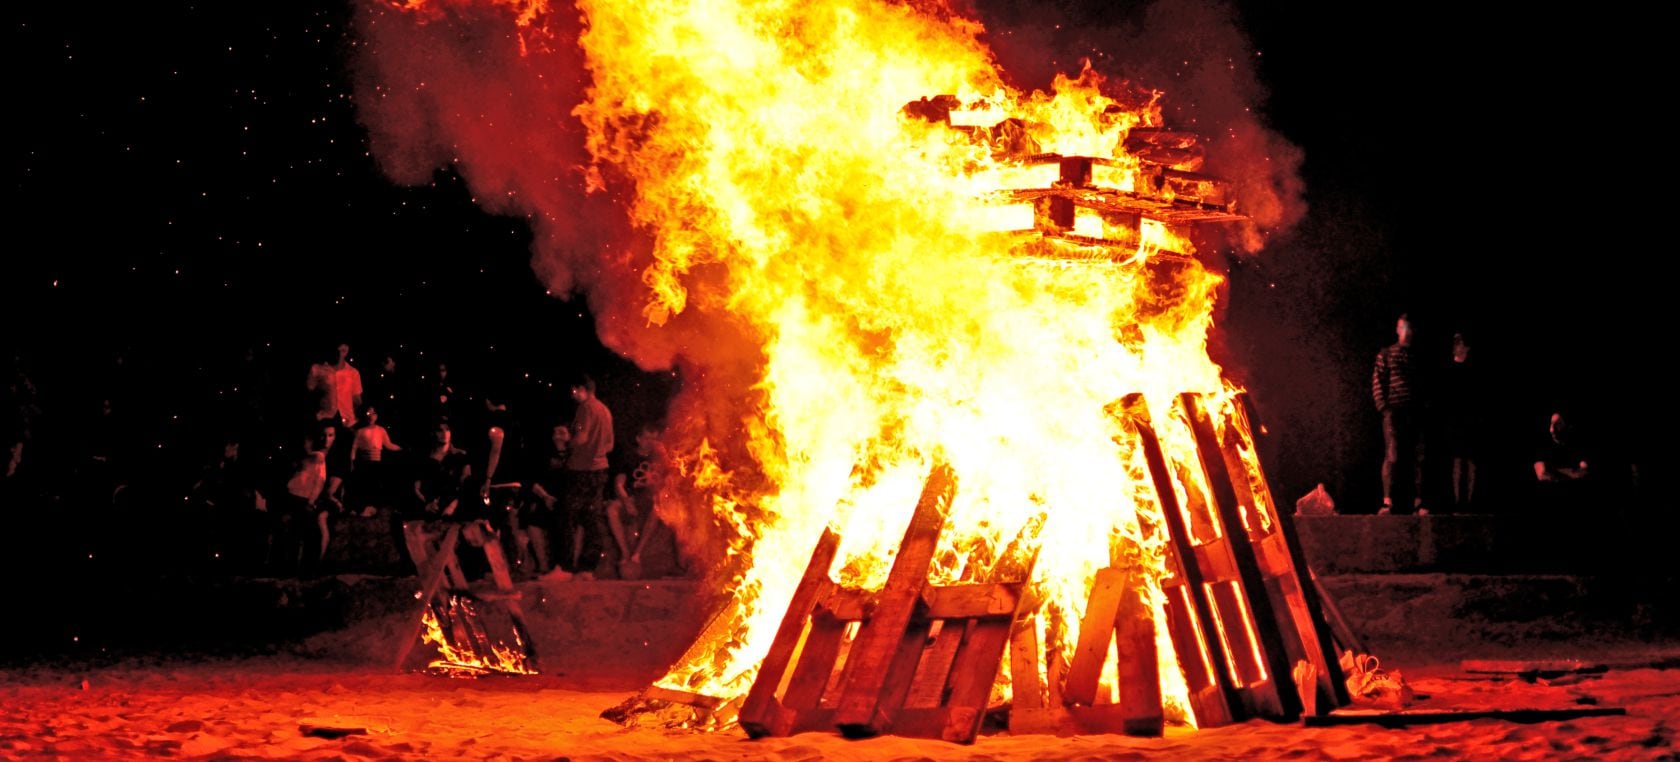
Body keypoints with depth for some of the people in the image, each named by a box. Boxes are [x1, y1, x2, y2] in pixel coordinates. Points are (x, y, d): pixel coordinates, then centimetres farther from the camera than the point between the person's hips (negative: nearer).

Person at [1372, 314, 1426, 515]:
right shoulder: (1386, 354, 8)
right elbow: (1377, 382, 2)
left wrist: (1425, 407, 1)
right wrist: (1383, 407, -8)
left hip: (1416, 413, 3)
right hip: (1394, 412, -3)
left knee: (1418, 458, 0)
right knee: (1391, 457, -8)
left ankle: (1418, 504, 4)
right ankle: (1387, 503, -9)